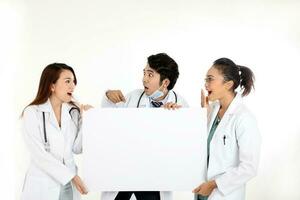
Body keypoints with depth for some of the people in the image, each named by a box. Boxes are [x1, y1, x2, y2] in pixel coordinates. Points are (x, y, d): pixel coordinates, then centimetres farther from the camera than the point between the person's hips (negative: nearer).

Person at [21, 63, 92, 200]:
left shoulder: (73, 112, 3)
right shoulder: (33, 112, -10)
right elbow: (39, 154, -17)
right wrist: (71, 176, -20)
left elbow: (77, 148, -1)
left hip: (69, 185, 4)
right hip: (43, 185, -4)